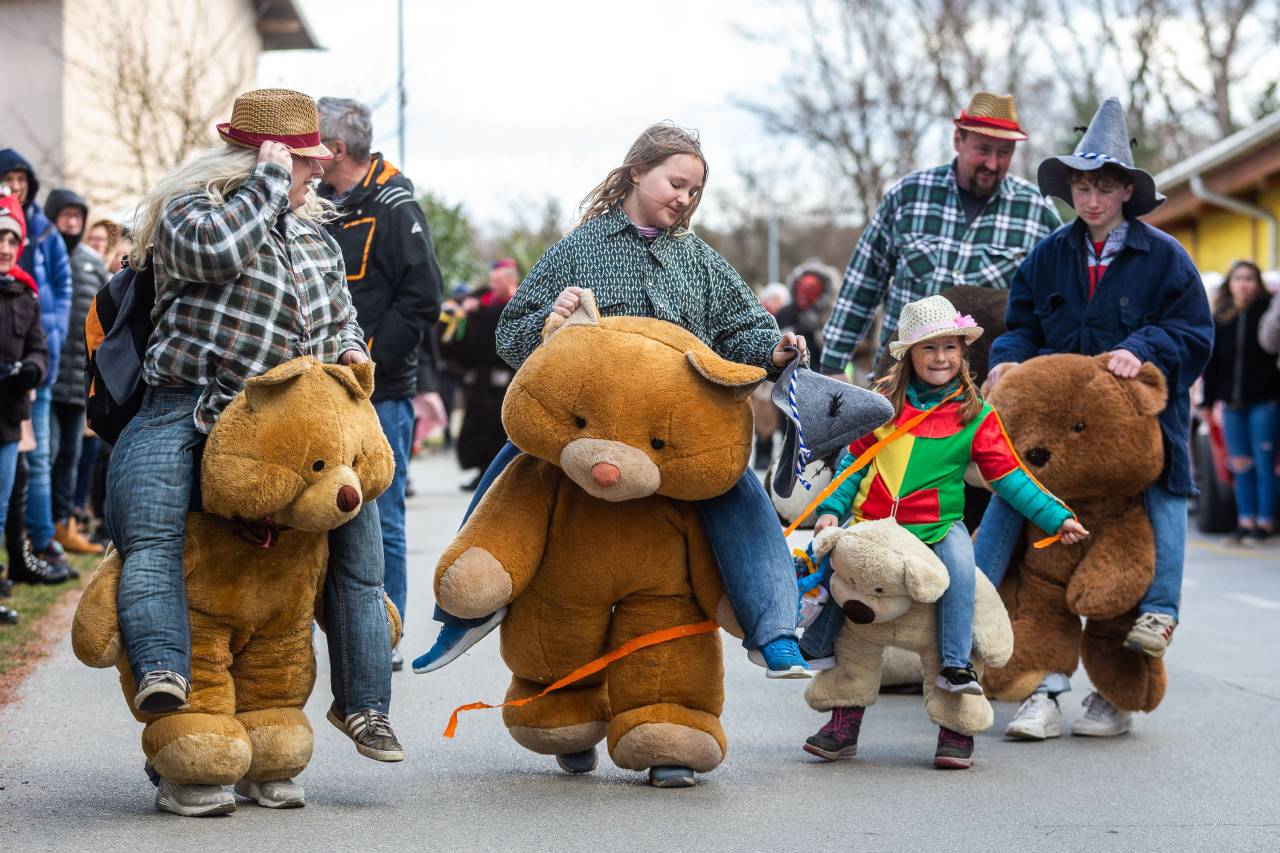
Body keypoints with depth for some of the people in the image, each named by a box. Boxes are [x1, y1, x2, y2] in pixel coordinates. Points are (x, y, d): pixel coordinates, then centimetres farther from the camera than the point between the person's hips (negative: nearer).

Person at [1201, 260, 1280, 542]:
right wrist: (1208, 401, 10)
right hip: (1232, 402, 4)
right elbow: (1212, 362, 13)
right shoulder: (1220, 318, 10)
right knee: (1240, 463, 7)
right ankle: (1246, 518, 12)